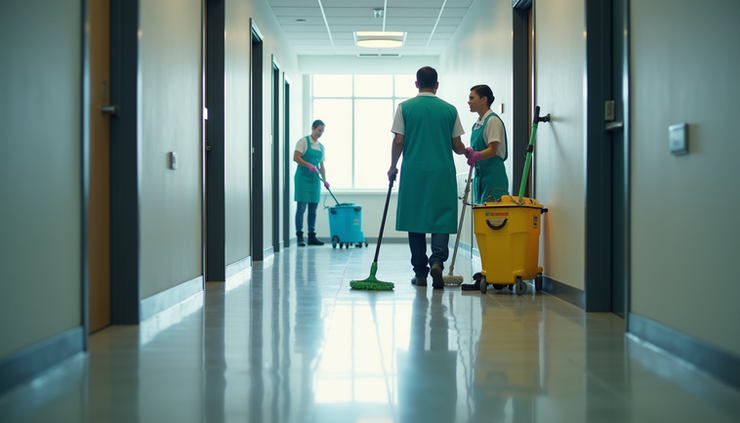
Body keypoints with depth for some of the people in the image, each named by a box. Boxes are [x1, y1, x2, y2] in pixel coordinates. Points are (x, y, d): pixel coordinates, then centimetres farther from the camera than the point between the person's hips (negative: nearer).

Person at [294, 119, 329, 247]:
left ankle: (311, 236, 12)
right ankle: (299, 236, -5)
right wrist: (309, 165, -25)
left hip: (315, 179, 6)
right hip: (303, 178, -6)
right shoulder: (303, 141, -4)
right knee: (301, 207, -8)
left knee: (313, 209, 7)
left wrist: (325, 180, 7)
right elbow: (296, 157, -14)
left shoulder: (321, 146, 15)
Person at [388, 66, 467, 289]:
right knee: (441, 219, 2)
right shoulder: (450, 109, 4)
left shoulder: (405, 108, 1)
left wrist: (393, 167, 11)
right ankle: (437, 260, -21)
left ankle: (420, 272, 11)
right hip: (442, 173, 0)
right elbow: (457, 146, 6)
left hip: (413, 172, 0)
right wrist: (467, 152, 28)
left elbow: (398, 141, -3)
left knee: (415, 220, 8)